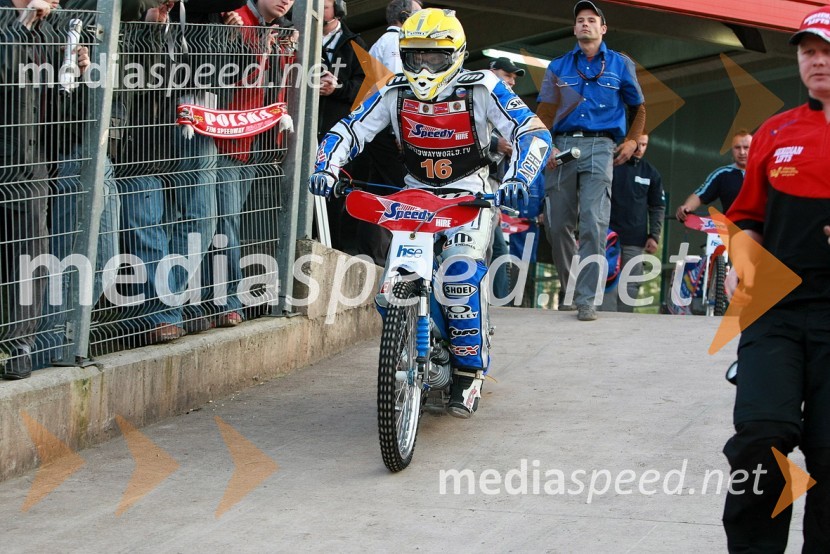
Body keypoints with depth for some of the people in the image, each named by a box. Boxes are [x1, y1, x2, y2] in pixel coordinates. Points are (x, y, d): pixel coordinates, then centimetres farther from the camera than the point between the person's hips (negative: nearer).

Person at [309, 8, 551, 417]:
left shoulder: (482, 89, -11)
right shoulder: (394, 93, -1)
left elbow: (533, 133, -18)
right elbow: (348, 131, -3)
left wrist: (517, 180, -36)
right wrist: (326, 169, -23)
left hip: (470, 194, -4)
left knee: (462, 272, -27)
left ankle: (469, 372, -15)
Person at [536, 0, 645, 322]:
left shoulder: (620, 65, 15)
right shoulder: (558, 67, 18)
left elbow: (638, 107, 22)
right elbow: (544, 111, 11)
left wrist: (632, 140, 6)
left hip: (599, 147, -2)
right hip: (562, 146, 2)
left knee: (593, 224, -15)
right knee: (557, 224, 0)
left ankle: (587, 299, -17)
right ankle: (568, 290, 19)